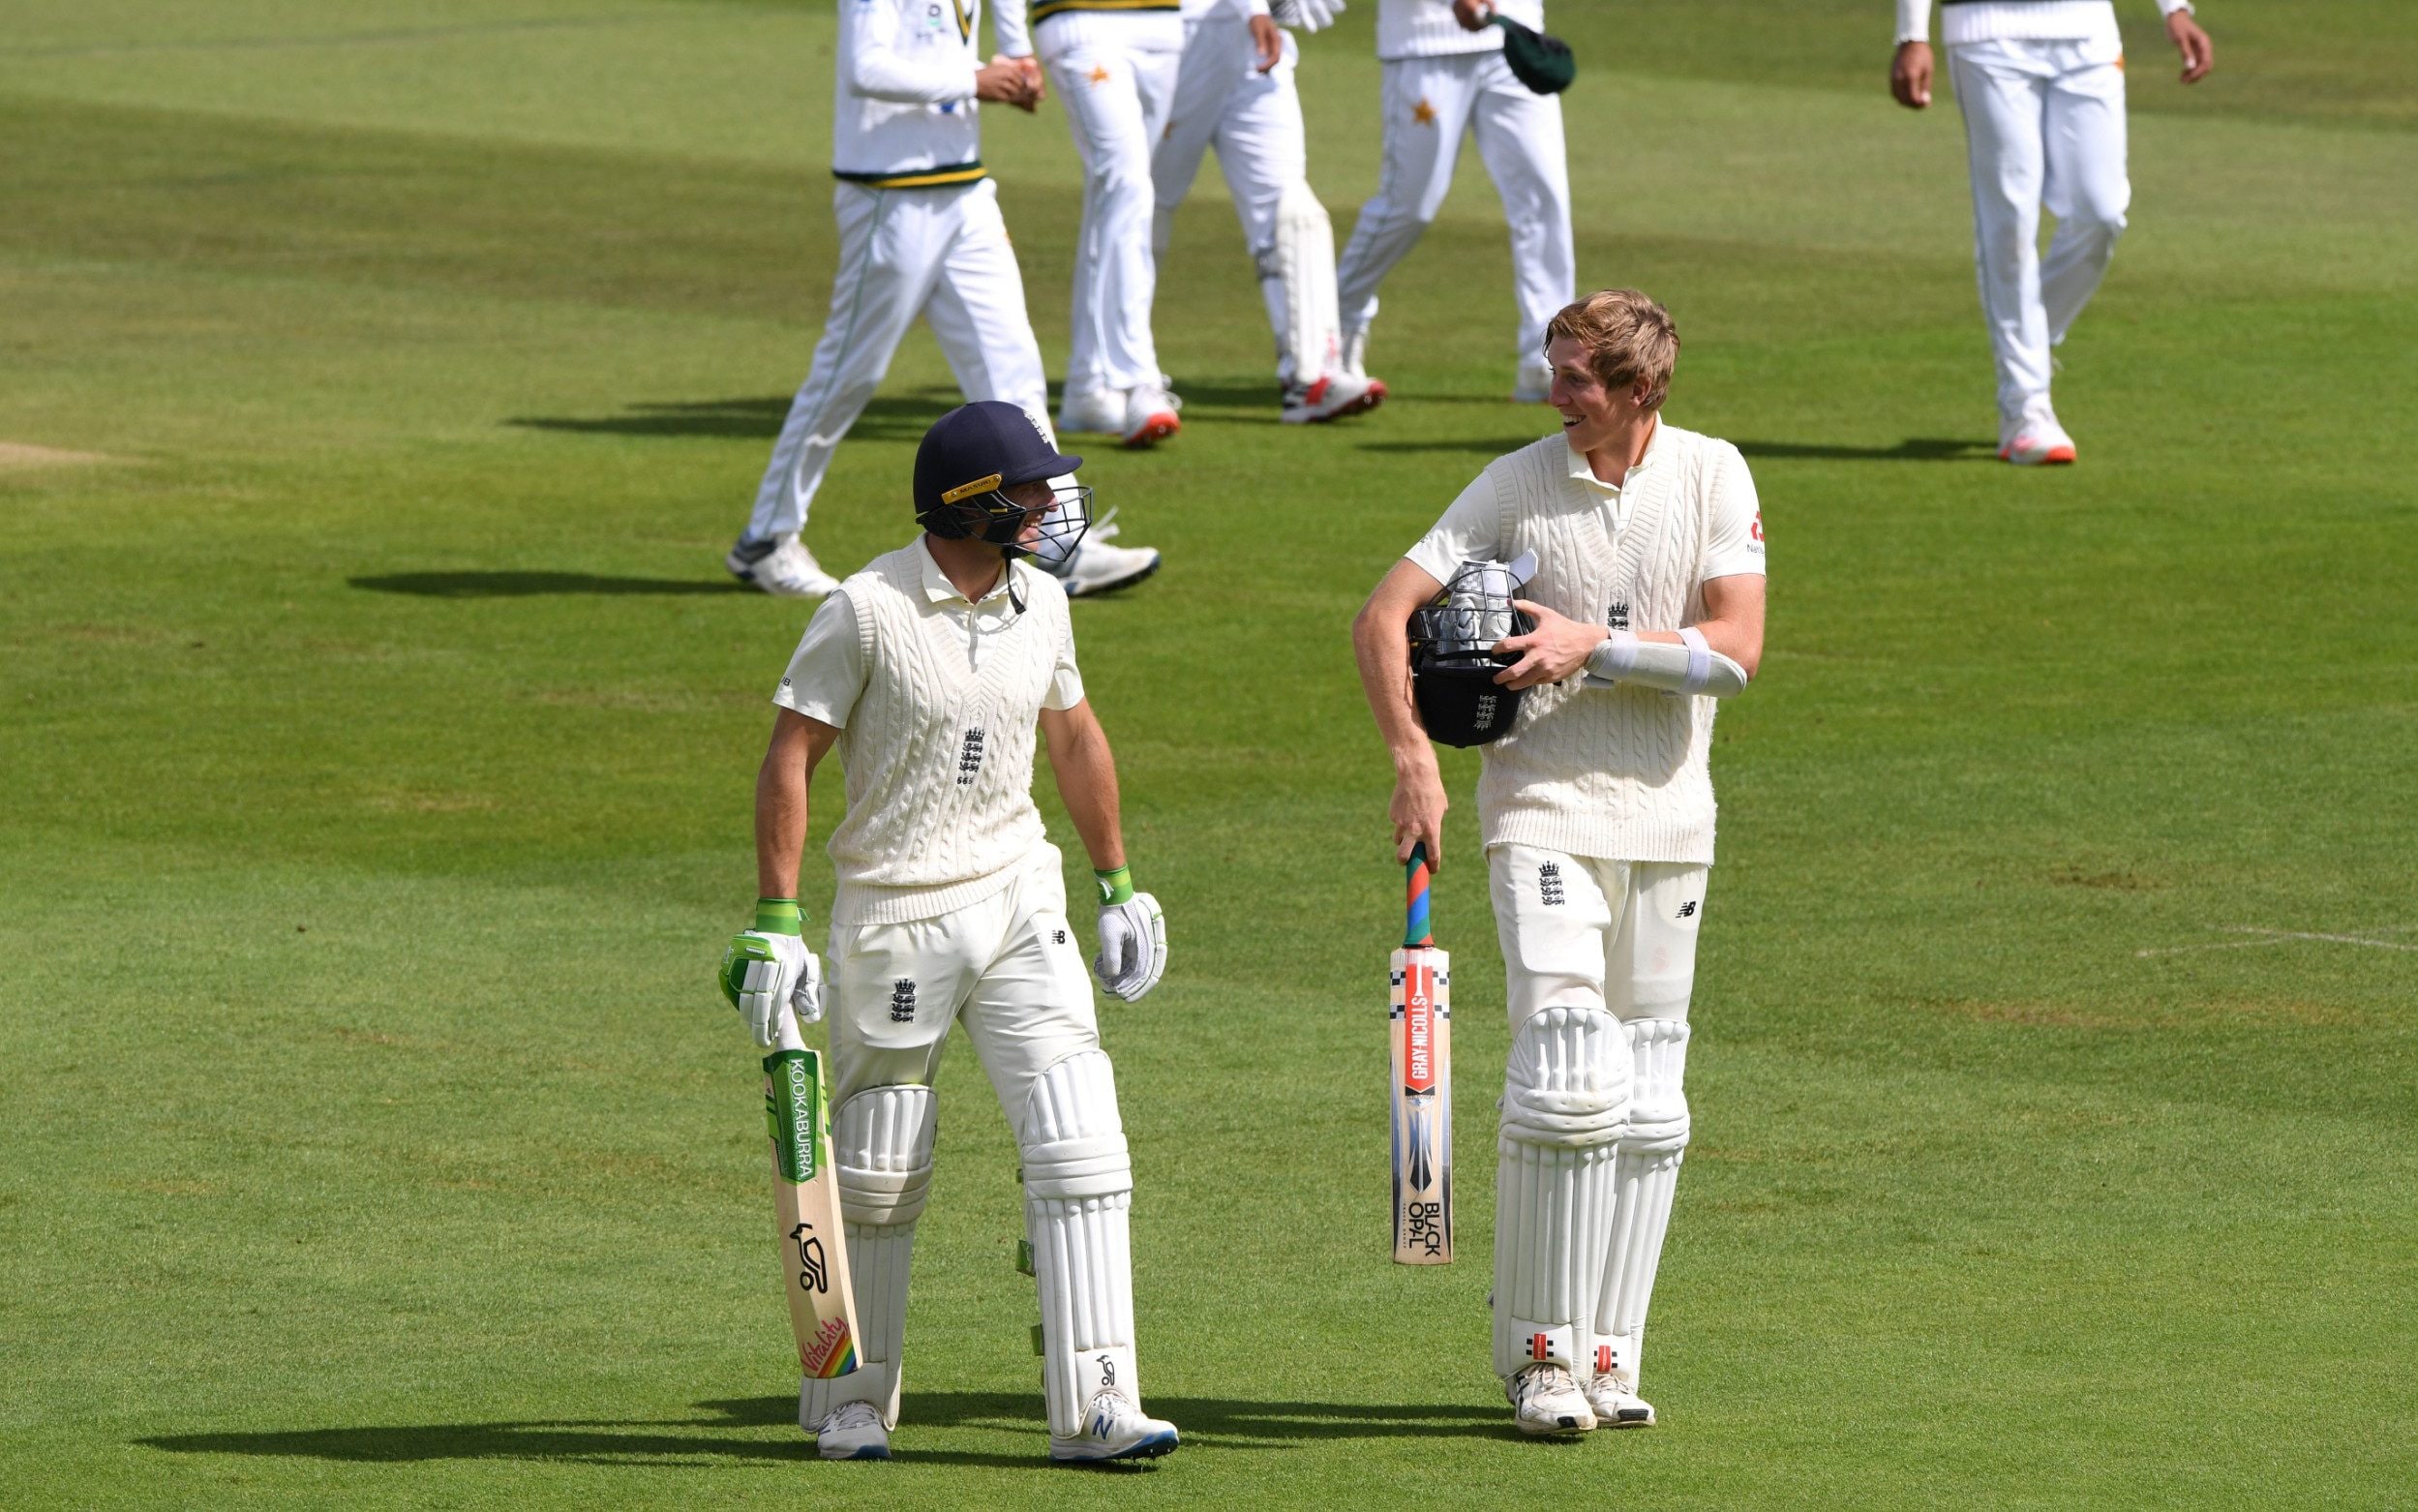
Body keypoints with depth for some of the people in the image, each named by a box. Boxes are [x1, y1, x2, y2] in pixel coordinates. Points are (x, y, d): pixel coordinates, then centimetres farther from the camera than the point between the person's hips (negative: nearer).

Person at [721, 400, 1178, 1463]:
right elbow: (790, 758, -11)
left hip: (1017, 902, 5)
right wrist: (775, 926, -15)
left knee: (1081, 1148, -9)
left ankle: (1093, 1407, -9)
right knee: (876, 1174, 5)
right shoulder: (866, 610, -13)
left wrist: (1119, 884, 22)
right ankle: (850, 1403, 23)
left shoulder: (1038, 604, 6)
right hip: (892, 919, -5)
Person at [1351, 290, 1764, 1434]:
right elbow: (1383, 618, -5)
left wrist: (1596, 643, -16)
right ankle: (1541, 1355, -8)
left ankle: (1607, 1356, 15)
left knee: (1647, 1103, 7)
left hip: (1669, 822, 3)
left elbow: (1737, 649, -8)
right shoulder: (1517, 484, -4)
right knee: (1570, 1076, -15)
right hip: (1545, 811, -3)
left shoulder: (1713, 478, 0)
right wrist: (1412, 763, -16)